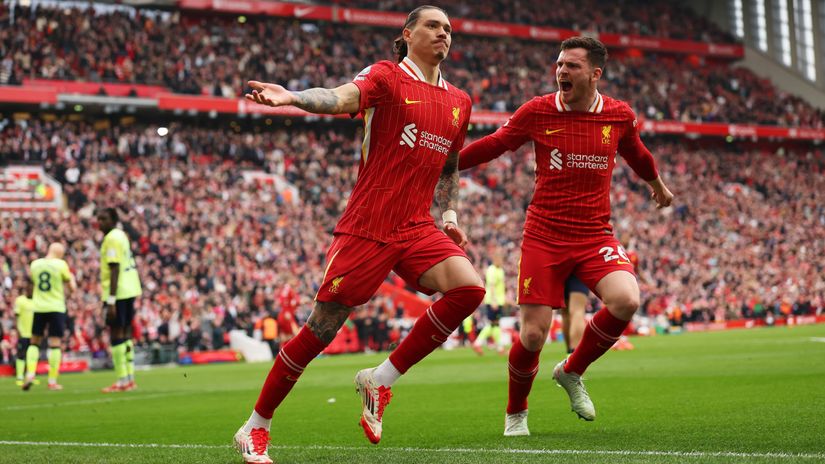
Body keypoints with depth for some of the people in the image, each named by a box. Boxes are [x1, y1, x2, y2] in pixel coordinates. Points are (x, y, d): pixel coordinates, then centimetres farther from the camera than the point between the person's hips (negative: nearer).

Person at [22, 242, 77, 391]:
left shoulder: (34, 264, 4)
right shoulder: (61, 264, -7)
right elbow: (72, 288, 0)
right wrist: (72, 278, 19)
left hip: (39, 308, 3)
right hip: (56, 308, -3)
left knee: (34, 342, 14)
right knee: (55, 344, -1)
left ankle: (30, 374, -2)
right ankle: (52, 381, -2)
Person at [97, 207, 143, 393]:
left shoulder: (112, 239, -13)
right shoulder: (121, 235, 16)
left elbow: (115, 270, -19)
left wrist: (111, 300, -21)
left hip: (118, 292, -10)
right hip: (130, 290, 10)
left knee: (117, 334, -7)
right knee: (125, 334, 14)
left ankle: (122, 381, -7)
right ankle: (130, 378, 17)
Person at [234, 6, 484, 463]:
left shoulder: (459, 102, 16)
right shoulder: (387, 76, -2)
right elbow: (341, 98, -22)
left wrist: (449, 213, 15)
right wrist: (292, 97, -41)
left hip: (417, 229, 5)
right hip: (366, 227, -5)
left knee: (469, 287, -20)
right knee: (322, 326, -4)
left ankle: (381, 380, -6)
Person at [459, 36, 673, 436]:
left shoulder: (620, 116, 1)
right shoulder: (538, 111, -4)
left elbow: (636, 155, 23)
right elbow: (492, 146, 8)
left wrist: (657, 185, 40)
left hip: (595, 236, 2)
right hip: (543, 238, -1)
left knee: (626, 301, -25)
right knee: (533, 335, -6)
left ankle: (572, 372, 3)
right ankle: (515, 414, 23)